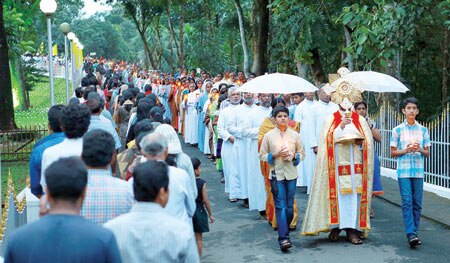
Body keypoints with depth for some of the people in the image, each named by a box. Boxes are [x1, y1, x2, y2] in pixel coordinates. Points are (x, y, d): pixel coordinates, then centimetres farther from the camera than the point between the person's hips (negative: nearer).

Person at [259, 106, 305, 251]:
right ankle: (283, 238, -11)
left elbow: (302, 154, 11)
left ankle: (284, 232, 25)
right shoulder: (269, 135, 2)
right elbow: (262, 155, 4)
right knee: (281, 206, -8)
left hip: (291, 175, 2)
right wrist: (275, 155, -11)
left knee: (289, 206, 6)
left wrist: (294, 156, -9)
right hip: (276, 174, -2)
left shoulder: (295, 135, 6)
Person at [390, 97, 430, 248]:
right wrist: (406, 150, -12)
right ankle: (411, 234, -12)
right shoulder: (398, 130, 3)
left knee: (417, 203, 4)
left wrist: (420, 150, -11)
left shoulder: (423, 130, 8)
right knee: (407, 202, -9)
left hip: (418, 170, 2)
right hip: (404, 170, -2)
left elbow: (427, 153, 10)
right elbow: (393, 153, 5)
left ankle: (413, 232, 14)